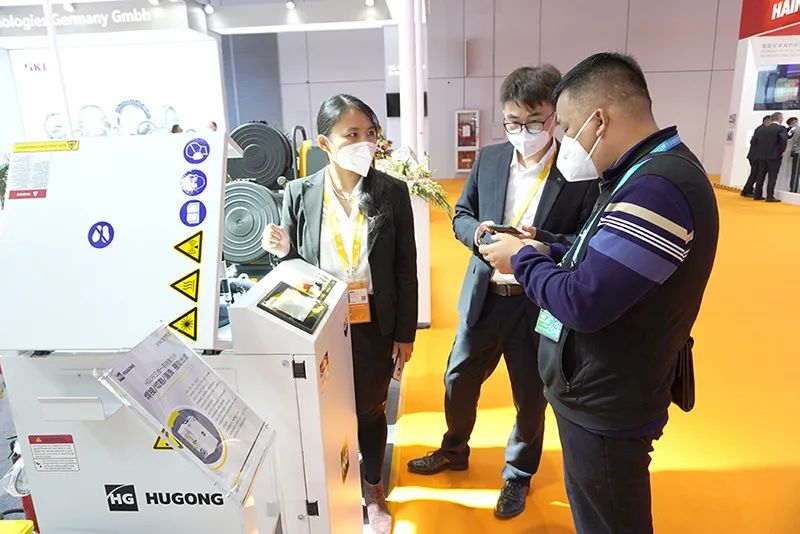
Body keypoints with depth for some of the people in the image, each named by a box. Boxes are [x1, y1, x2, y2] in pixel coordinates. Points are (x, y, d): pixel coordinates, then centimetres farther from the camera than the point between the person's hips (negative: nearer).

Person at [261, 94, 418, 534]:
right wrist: (281, 250, -20)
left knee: (370, 410, 17)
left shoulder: (392, 193, -7)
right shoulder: (299, 194, -6)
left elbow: (406, 269, -2)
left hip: (374, 327, 0)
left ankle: (373, 491, 43)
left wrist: (405, 333, 0)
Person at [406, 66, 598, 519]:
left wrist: (538, 241, -29)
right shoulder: (489, 158, 1)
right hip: (483, 296, 4)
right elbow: (461, 215, 7)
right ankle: (454, 450, 47)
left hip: (538, 305, -3)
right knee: (459, 379, 19)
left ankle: (519, 475, 42)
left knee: (530, 397, 15)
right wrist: (476, 232, -15)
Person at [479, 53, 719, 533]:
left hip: (607, 406, -9)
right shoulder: (648, 173, 7)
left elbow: (584, 302, -31)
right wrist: (543, 253, 1)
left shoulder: (657, 188, -28)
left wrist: (523, 258, -15)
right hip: (604, 390, 10)